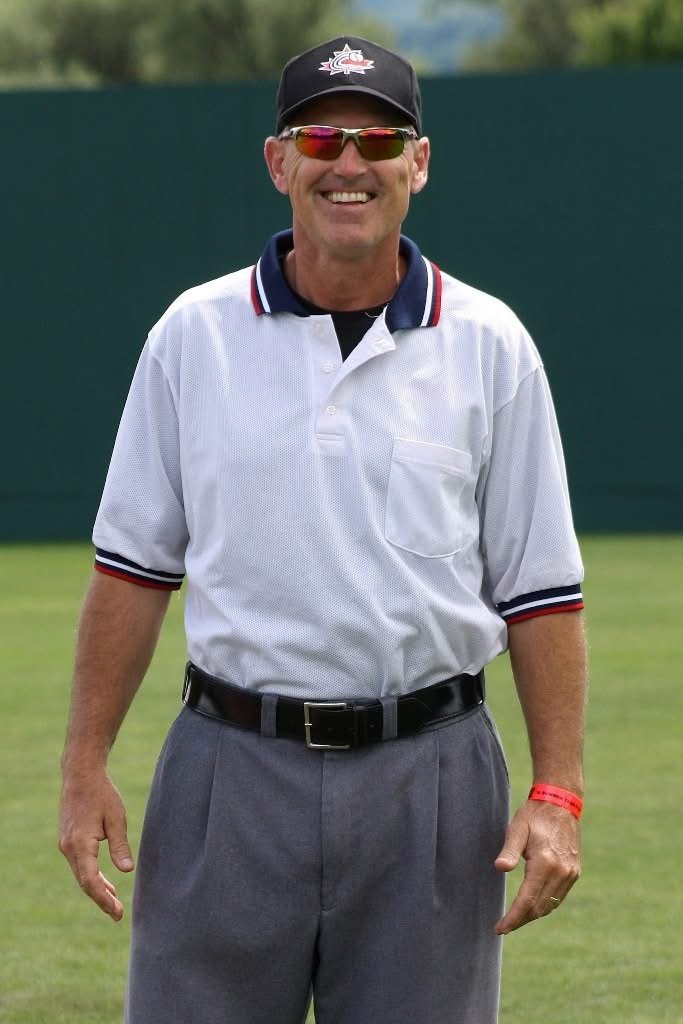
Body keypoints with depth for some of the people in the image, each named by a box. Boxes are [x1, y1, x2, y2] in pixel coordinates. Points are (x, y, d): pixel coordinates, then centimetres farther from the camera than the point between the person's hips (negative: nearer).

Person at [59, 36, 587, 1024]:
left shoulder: (489, 347, 3)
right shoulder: (196, 334, 4)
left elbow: (540, 589, 2)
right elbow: (134, 566, 7)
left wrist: (558, 794, -5)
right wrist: (85, 766, 1)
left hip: (428, 778, 0)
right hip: (234, 763, 0)